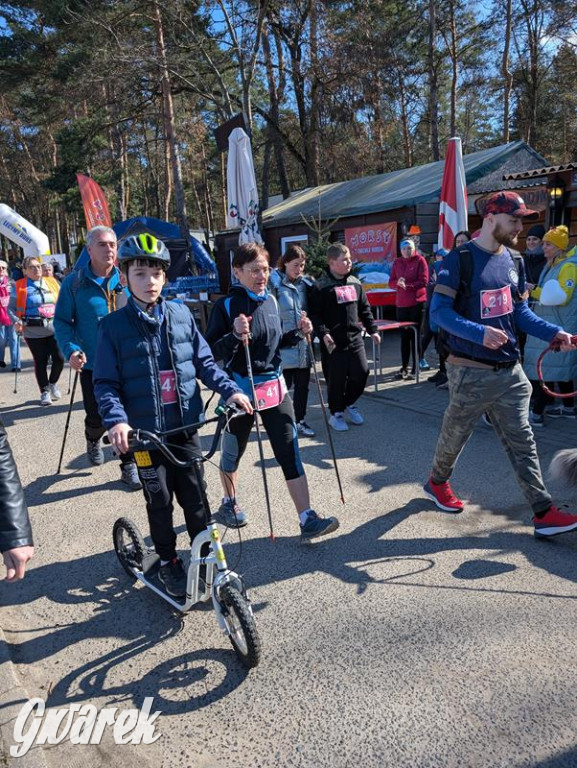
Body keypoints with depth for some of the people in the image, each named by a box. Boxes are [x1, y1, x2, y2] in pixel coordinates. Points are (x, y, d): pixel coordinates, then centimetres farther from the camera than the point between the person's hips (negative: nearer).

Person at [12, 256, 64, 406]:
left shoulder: (52, 282, 6)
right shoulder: (19, 287, -1)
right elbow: (12, 308, 3)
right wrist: (16, 322, -14)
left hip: (54, 328, 2)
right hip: (33, 332, -2)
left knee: (59, 358, -4)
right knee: (40, 362, 6)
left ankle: (53, 383, 25)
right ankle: (44, 392, 23)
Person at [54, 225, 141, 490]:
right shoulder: (74, 282, -3)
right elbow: (62, 321, -2)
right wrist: (71, 350, -16)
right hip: (92, 364, -1)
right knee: (97, 418, 4)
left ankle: (129, 466, 22)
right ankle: (93, 440, 41)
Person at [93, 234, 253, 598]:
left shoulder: (182, 315, 1)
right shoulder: (114, 325, -7)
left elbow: (204, 360, 7)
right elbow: (106, 383, -8)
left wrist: (230, 389, -7)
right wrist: (117, 420, -24)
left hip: (185, 426, 2)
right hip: (145, 431, -2)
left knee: (194, 496, 11)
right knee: (160, 500, 11)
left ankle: (207, 556, 30)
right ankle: (169, 563, 32)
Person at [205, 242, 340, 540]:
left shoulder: (271, 301, 4)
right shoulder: (226, 306, -12)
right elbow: (211, 351, -14)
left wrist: (298, 333, 0)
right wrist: (235, 336, -31)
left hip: (275, 385, 4)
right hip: (240, 389, -4)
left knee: (290, 451, 0)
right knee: (233, 451, 15)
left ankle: (307, 519, 3)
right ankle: (229, 503, 41)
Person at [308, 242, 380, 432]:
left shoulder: (355, 283, 10)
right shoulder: (321, 286, -10)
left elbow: (364, 308, 18)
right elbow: (315, 313, -12)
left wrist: (372, 329, 15)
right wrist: (323, 333, -22)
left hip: (355, 338, 6)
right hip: (333, 342, -6)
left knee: (361, 373, 6)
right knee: (336, 379, 2)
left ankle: (349, 404, 31)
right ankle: (336, 413, 21)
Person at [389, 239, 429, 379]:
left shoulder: (420, 260, -2)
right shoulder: (397, 263, 11)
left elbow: (424, 281, -9)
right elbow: (391, 283, 9)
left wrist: (408, 285, -17)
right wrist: (398, 283, -12)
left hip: (417, 303, -4)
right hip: (401, 304, 4)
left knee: (415, 335, -1)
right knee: (404, 336, 7)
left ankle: (415, 368, 4)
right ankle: (404, 367, 15)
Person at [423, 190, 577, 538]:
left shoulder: (513, 261, 10)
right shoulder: (459, 260, -11)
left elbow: (520, 312, 15)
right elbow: (440, 311, -16)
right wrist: (479, 333, -29)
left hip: (510, 369, 6)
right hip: (471, 371, -6)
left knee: (522, 442, 7)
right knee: (455, 434, 12)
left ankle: (543, 512, 12)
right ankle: (438, 482, 38)